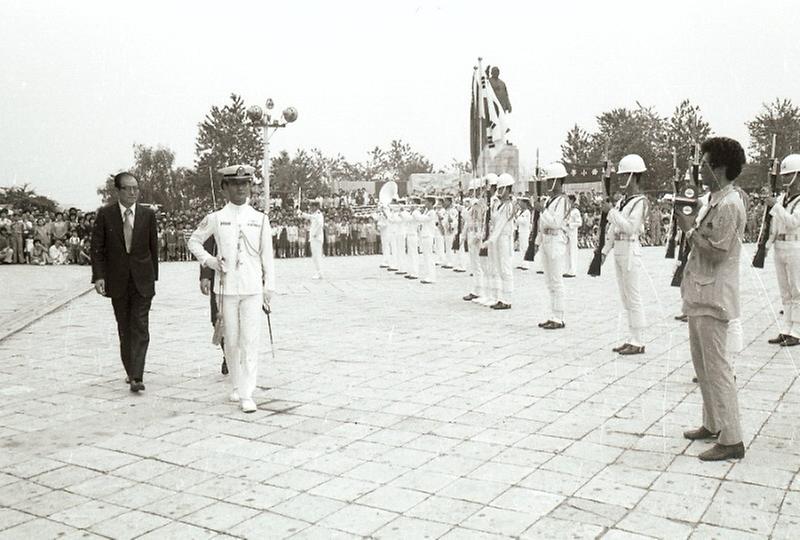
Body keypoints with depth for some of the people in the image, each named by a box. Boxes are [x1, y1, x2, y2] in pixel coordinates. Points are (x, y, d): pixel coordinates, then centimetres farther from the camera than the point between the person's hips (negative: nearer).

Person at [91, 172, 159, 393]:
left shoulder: (148, 214, 1)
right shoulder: (105, 214, -1)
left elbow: (153, 247, 6)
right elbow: (97, 247, -1)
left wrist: (153, 275, 6)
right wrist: (98, 276, -10)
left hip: (142, 280, 0)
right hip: (117, 280, 1)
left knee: (140, 328, -7)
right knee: (124, 330, 10)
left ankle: (136, 377, -10)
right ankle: (130, 371, 24)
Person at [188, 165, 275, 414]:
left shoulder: (260, 219, 5)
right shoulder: (216, 219, 4)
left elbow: (267, 255, 7)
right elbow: (193, 241, 17)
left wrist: (269, 287, 4)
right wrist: (208, 261, 2)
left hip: (253, 288, 0)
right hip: (227, 288, 1)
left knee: (250, 341, -6)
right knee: (231, 340, 8)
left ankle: (247, 394, -4)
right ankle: (236, 386, 27)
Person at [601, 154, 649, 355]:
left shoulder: (640, 202, -10)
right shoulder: (622, 201, 14)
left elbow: (630, 227, -22)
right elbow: (612, 229, 17)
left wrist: (611, 211, -18)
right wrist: (605, 250, 15)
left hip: (631, 250, -9)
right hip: (618, 250, 9)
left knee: (633, 298, -4)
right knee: (625, 298, 12)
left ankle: (638, 342, 3)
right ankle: (632, 339, 20)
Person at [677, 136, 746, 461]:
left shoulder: (729, 205, -17)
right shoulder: (715, 200, 13)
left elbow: (716, 253, -22)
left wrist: (691, 229, -13)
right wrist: (690, 228, 3)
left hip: (713, 298, -10)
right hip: (700, 295, 10)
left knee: (716, 368, -5)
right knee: (702, 364, 18)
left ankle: (731, 440, 3)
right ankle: (712, 425, 31)